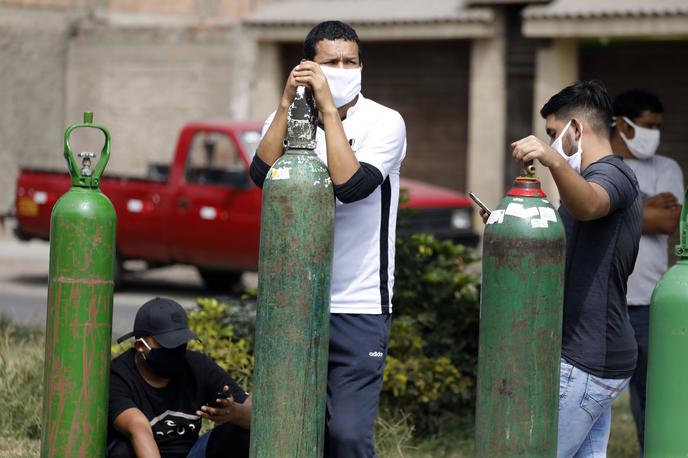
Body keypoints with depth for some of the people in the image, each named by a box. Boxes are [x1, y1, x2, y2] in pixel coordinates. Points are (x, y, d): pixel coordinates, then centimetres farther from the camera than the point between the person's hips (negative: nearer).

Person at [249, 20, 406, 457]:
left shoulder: (384, 123, -3)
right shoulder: (287, 119, 7)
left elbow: (351, 185, -20)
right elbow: (263, 173, -13)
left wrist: (329, 108, -19)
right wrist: (288, 102, -17)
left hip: (359, 309, -3)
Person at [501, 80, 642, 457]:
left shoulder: (611, 174, -11)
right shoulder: (616, 179, 22)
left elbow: (587, 205, -39)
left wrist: (554, 160, -56)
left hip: (582, 365, -10)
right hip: (601, 358, 10)